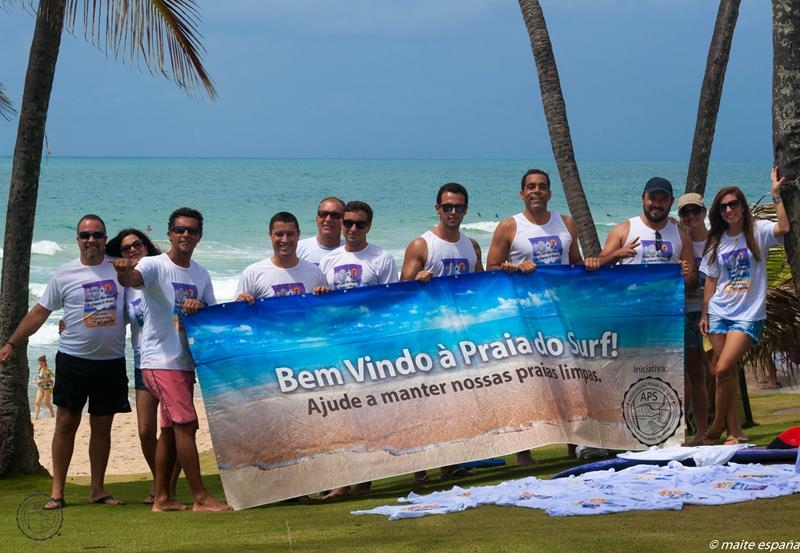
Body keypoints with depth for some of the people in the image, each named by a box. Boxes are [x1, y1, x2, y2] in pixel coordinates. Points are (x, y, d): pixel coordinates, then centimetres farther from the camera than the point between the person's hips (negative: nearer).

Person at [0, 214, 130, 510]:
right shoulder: (64, 274, 1)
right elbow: (39, 312, 6)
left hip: (111, 361, 1)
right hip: (73, 360, -1)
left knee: (102, 426, 8)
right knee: (66, 423, -2)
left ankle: (98, 489, 18)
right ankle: (57, 491, 1)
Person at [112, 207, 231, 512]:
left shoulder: (201, 275, 13)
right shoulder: (155, 265, -8)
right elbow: (133, 279, -30)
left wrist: (199, 307, -11)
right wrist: (124, 272, -54)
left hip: (185, 360, 8)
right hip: (161, 359, -8)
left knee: (171, 429, 12)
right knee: (185, 424, -13)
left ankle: (162, 498, 18)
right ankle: (200, 498, -10)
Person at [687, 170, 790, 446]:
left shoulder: (757, 231, -2)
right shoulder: (717, 241, 11)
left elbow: (783, 228, -23)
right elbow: (711, 280, 13)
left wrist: (776, 195, -22)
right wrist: (704, 314, 9)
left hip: (748, 314, -5)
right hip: (719, 313, 5)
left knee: (723, 370, -15)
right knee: (724, 372, 1)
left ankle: (717, 427, 0)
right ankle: (734, 431, 9)